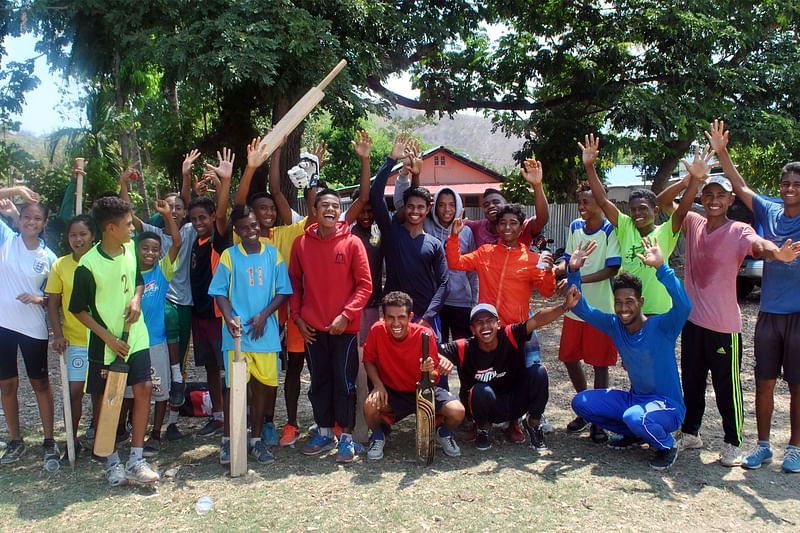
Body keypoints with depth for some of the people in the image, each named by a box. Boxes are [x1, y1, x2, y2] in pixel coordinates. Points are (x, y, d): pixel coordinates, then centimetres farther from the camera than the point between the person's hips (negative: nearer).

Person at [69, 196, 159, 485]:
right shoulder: (88, 265, -17)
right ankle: (112, 462, 22)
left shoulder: (131, 249, -2)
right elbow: (79, 309, -9)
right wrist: (108, 337, -15)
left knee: (143, 389, -2)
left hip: (136, 336, 4)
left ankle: (136, 459, 8)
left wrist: (137, 298, -6)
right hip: (106, 343, -4)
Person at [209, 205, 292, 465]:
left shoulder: (272, 254, 4)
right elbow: (220, 293, 0)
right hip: (236, 333, -1)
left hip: (266, 332, 2)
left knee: (262, 385, 8)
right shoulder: (229, 256, 1)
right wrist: (229, 319, -16)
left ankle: (256, 438, 21)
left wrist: (264, 315, -10)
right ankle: (228, 439, 16)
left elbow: (283, 291, 3)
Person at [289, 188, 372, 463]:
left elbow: (365, 285, -6)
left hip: (345, 327, -3)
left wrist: (346, 315, -14)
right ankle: (324, 433, 26)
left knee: (345, 382, 3)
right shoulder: (301, 244, 2)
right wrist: (297, 316, 1)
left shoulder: (352, 243, -5)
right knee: (319, 382, 13)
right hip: (312, 327, 3)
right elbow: (294, 283, 9)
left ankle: (346, 437, 15)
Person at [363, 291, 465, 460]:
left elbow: (435, 376, -13)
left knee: (457, 412, -25)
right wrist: (378, 385, -18)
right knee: (370, 406, -33)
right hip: (391, 392, 0)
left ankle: (444, 433, 14)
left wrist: (430, 372, -37)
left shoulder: (425, 334, -20)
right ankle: (379, 434, 5)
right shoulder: (377, 330, -18)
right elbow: (368, 360, -1)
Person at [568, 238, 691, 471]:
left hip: (667, 406, -6)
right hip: (634, 398, 6)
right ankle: (634, 434, 11)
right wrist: (574, 271, -19)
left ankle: (667, 445, -3)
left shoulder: (661, 327, -20)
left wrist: (661, 267, -47)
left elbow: (684, 306, -39)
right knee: (580, 402, -7)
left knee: (635, 417, -38)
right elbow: (580, 308, -4)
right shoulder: (614, 325, -4)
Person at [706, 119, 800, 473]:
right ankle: (762, 445, 22)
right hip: (769, 312, 3)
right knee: (764, 382, 9)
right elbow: (740, 187, 2)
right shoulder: (769, 212, 4)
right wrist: (722, 152, -5)